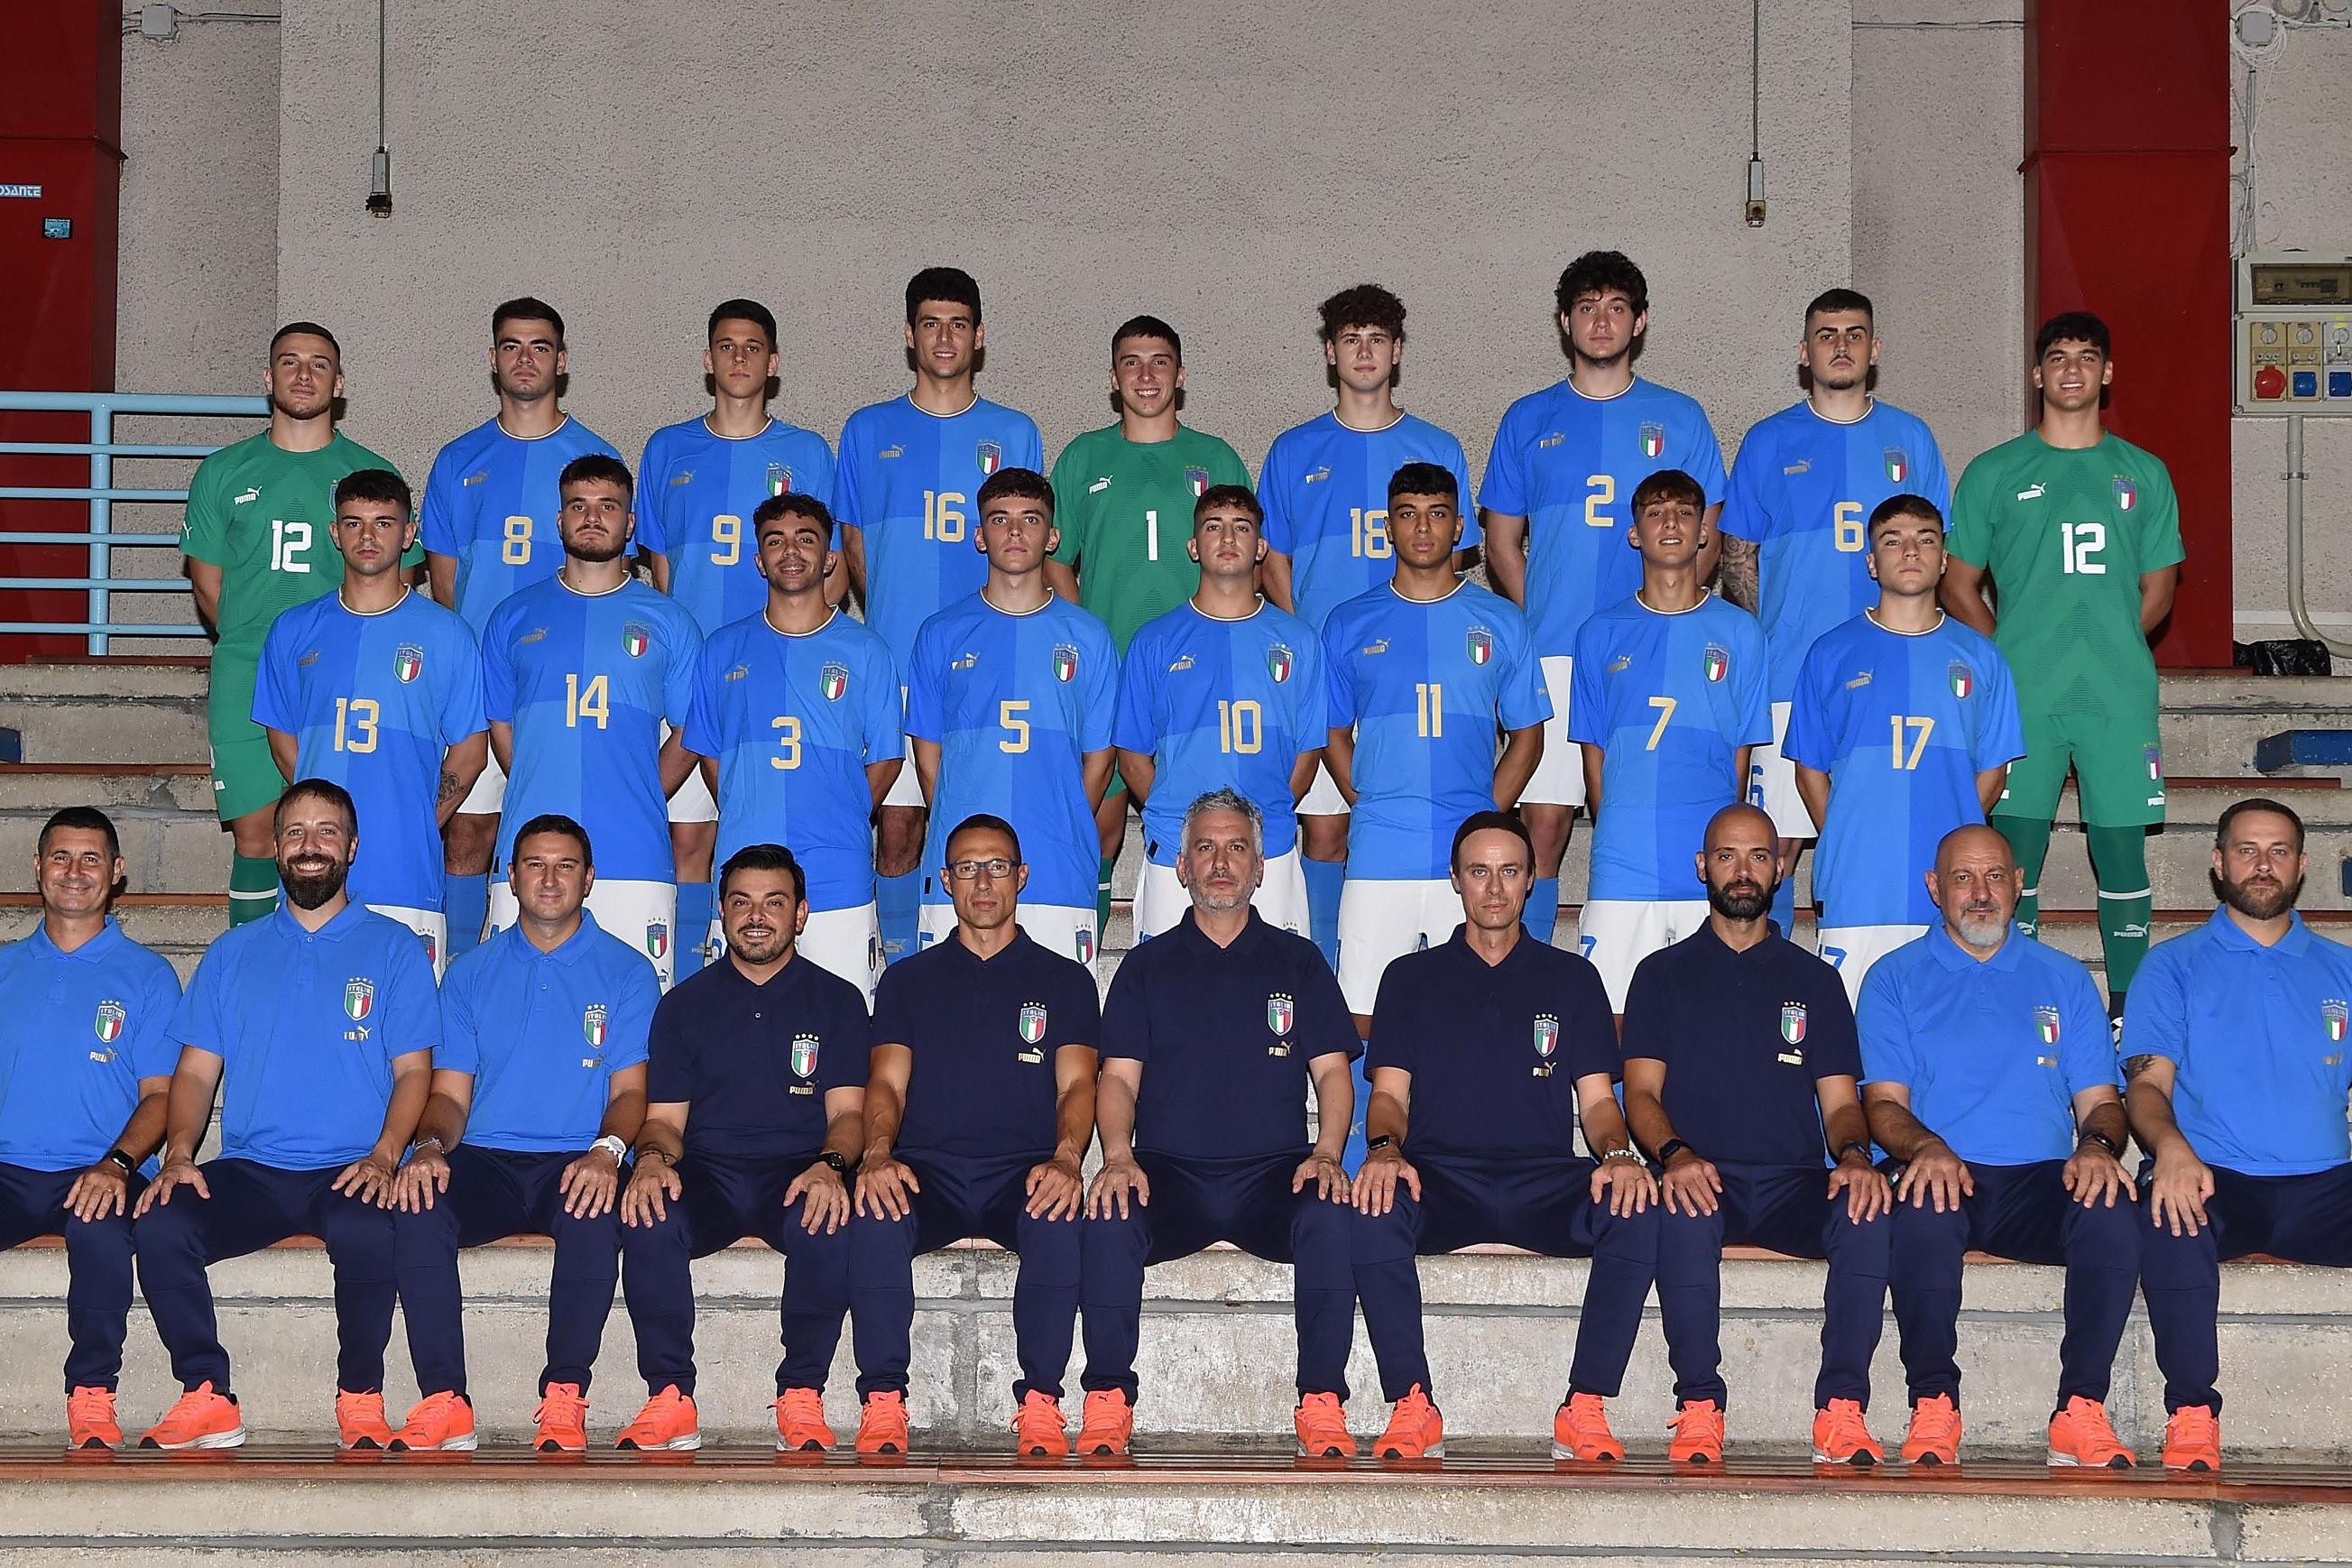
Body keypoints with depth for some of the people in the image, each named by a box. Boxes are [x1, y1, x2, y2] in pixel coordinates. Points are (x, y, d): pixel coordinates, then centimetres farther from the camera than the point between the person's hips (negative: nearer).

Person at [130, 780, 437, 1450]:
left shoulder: (393, 948, 10)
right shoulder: (233, 953, 18)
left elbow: (413, 1070, 5)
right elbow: (196, 1071, 13)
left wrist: (383, 1156, -14)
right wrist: (179, 1155, -6)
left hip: (351, 1172, -3)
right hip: (249, 1169, 3)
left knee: (366, 1232, -37)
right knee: (159, 1227, -27)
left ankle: (361, 1399, -16)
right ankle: (207, 1398, -13)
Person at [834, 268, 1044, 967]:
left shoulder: (1015, 435, 9)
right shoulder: (868, 432, 9)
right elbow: (854, 548, 14)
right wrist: (890, 624, 5)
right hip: (895, 666, 0)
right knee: (897, 825, -1)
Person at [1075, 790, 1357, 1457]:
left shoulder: (1298, 961, 15)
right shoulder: (1148, 966, 16)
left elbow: (1331, 1071, 9)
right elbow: (1118, 1076, 8)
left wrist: (1326, 1152, -11)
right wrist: (1118, 1156, -12)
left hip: (1273, 1176, 0)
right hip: (1168, 1175, 0)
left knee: (1332, 1220, -33)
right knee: (1107, 1220, -32)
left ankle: (1322, 1405, -23)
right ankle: (1107, 1403, -21)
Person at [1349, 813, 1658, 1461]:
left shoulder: (1571, 978, 18)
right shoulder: (1411, 978, 17)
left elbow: (1597, 1099, 12)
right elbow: (1390, 1094, 9)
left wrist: (1619, 1153, -12)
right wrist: (1385, 1149, -15)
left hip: (1546, 1185, 1)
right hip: (1439, 1180, -1)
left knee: (1639, 1211, -31)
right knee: (1372, 1211, -35)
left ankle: (1585, 1409, -25)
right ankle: (1411, 1405, -24)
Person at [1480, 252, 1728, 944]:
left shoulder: (1680, 419, 10)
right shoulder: (1529, 420, 11)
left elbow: (1705, 541, 10)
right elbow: (1502, 541, 13)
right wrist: (1539, 620, 0)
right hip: (1553, 656, 0)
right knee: (1543, 821, -4)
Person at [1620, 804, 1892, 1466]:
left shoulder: (1814, 980, 20)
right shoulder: (1663, 974, 16)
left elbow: (1840, 1102, 13)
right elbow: (1641, 1093, 6)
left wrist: (1854, 1155, -12)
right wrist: (1674, 1154, -17)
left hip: (1793, 1187, 1)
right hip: (1700, 1180, -1)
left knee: (1868, 1211, -32)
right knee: (1684, 1211, -38)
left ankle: (1842, 1408, -29)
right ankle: (1698, 1407, -31)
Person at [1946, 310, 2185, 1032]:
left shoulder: (2143, 474, 12)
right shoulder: (1993, 473, 7)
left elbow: (2158, 588, 14)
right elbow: (1959, 583, 9)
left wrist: (2112, 646, 1)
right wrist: (2009, 657, -1)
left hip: (2120, 695, 1)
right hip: (2021, 698, -1)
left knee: (2122, 851, 2)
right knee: (2015, 853, -1)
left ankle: (2126, 1009, 13)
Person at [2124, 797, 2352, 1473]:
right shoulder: (2174, 967, 13)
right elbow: (2148, 1082, 3)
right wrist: (2169, 1145, -21)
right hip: (2214, 1184, -2)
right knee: (2167, 1217, -36)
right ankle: (2191, 1411, -24)